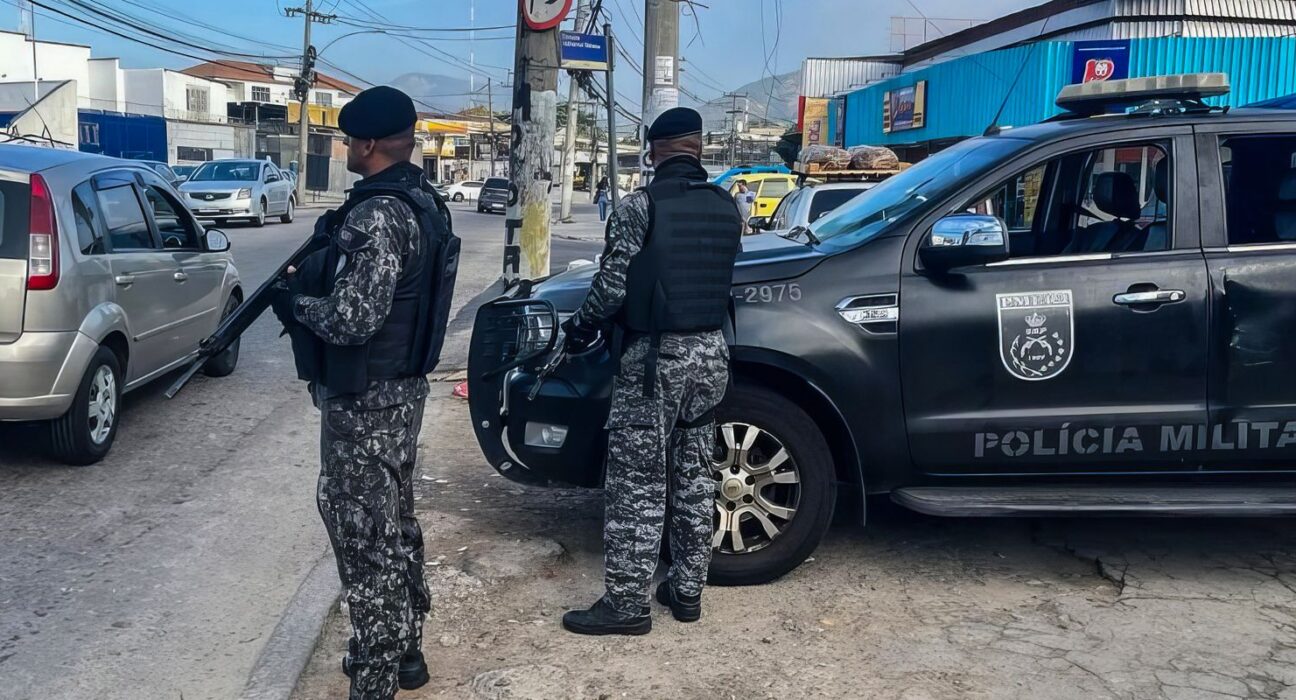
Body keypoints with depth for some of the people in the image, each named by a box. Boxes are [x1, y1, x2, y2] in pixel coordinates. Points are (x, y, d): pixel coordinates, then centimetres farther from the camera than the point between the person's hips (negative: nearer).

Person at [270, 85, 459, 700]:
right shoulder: (420, 200, 9)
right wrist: (320, 264, 9)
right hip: (401, 388, 10)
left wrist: (293, 301, -9)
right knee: (393, 523, 18)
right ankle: (402, 651, 31)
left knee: (364, 533, -1)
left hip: (364, 400, -10)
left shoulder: (377, 213, -22)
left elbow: (352, 318, -26)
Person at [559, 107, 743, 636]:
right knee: (695, 476, 14)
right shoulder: (726, 208, 7)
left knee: (637, 485, 0)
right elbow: (721, 280, 12)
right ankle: (686, 589, 23)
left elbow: (612, 287, -12)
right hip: (710, 352, 6)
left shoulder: (640, 207, -11)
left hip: (656, 355, -6)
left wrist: (580, 328, 5)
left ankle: (626, 603, 5)